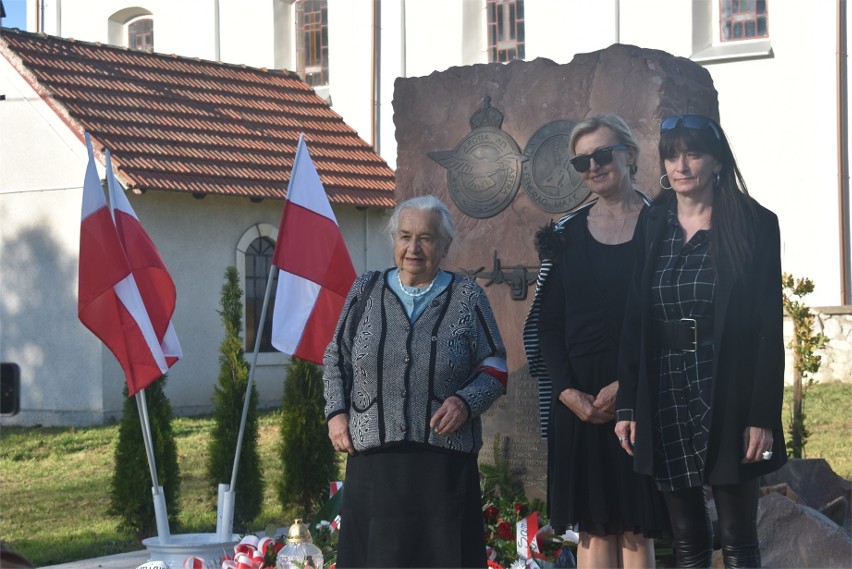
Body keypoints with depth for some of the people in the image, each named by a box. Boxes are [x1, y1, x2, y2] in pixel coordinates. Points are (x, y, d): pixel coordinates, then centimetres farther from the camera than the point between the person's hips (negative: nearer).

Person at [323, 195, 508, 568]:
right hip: (371, 455, 1)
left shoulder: (467, 298, 6)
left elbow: (495, 367, 9)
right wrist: (336, 413, 4)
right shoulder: (365, 292, 12)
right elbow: (336, 359, 18)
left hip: (444, 461, -1)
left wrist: (466, 402, -9)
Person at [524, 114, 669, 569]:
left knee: (635, 529, -2)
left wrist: (627, 386, -14)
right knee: (593, 526, 3)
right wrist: (567, 391, -7)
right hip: (577, 398, 3)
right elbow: (547, 322, 7)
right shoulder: (566, 233, 11)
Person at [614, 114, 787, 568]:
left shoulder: (755, 225, -2)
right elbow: (634, 322, 8)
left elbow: (770, 326, -6)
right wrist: (627, 406, 2)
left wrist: (763, 414, -12)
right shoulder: (651, 229, 8)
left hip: (727, 399, -3)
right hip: (664, 397, 3)